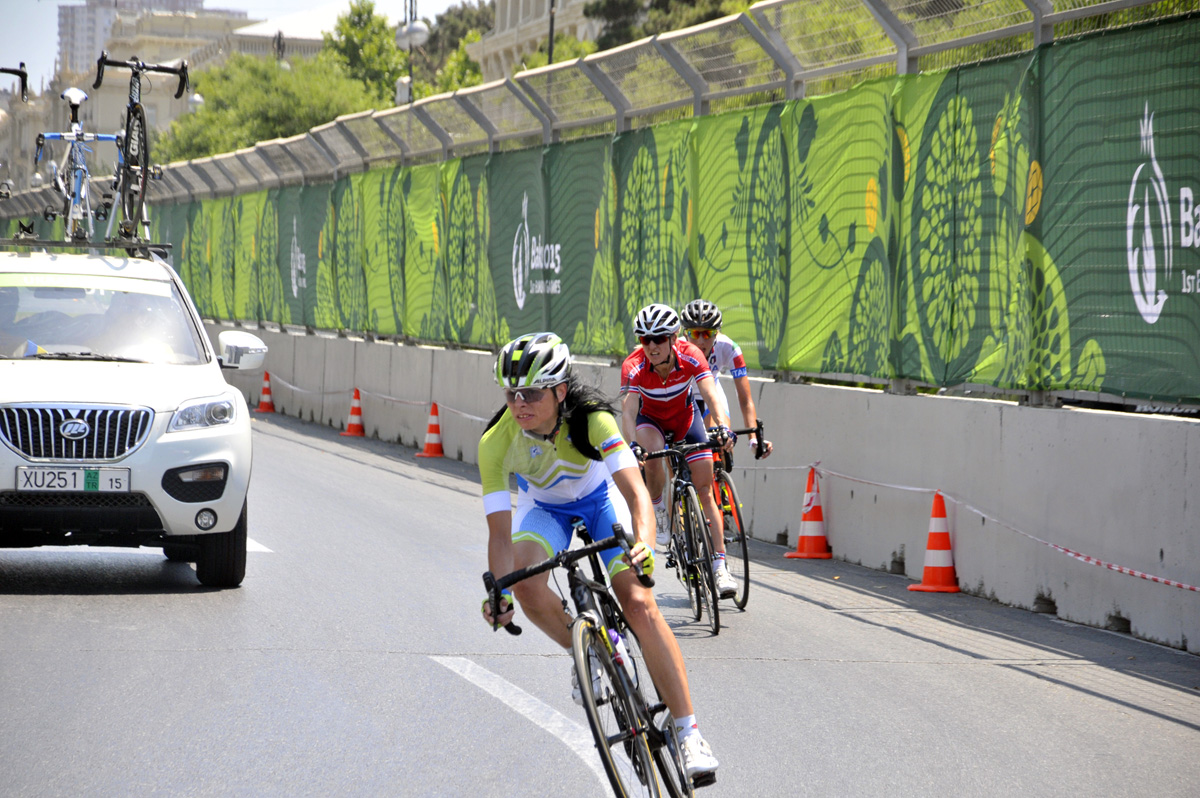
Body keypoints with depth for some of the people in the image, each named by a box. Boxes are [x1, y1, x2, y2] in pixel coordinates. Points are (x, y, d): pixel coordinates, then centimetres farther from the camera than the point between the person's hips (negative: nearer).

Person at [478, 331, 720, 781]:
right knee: (526, 584, -30)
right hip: (543, 506, 2)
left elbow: (636, 492, -43)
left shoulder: (592, 419, -35)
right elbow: (499, 531, -32)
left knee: (639, 602, -19)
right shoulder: (496, 442, -31)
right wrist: (499, 593, -47)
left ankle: (689, 733, -15)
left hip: (600, 498, -2)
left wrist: (643, 544, -62)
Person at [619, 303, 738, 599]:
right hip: (651, 420, -1)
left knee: (705, 491, -7)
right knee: (652, 452, -36)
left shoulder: (690, 357, -30)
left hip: (685, 417, 1)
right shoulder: (634, 366, -32)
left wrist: (722, 426, -59)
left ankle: (719, 566, -5)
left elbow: (711, 395, -40)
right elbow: (628, 412, -40)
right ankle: (658, 510, -9)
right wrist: (633, 445, -58)